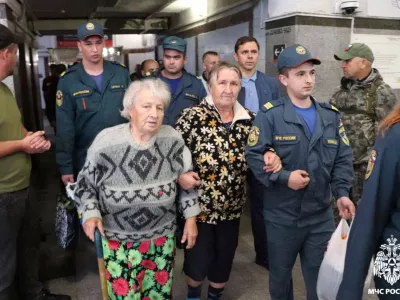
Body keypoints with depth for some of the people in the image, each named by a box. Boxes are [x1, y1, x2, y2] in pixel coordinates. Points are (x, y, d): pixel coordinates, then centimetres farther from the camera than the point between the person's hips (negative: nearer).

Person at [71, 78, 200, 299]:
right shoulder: (106, 142, -16)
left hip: (162, 236, 2)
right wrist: (90, 213, -16)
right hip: (118, 239, -2)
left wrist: (191, 218, 2)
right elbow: (86, 183, -2)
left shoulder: (172, 139, -9)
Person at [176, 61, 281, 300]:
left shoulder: (249, 119, -2)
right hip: (198, 205, -3)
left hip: (232, 207, 4)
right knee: (199, 260, 11)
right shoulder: (193, 117, -14)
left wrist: (271, 155, -13)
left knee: (224, 260, 20)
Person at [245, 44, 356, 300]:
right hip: (282, 215, -3)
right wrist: (283, 177, -23)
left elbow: (343, 159, 4)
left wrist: (342, 192, -9)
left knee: (321, 276, 16)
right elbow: (253, 155, -13)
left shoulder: (331, 116, 4)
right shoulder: (270, 114, -11)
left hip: (321, 215, 3)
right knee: (280, 272, 20)